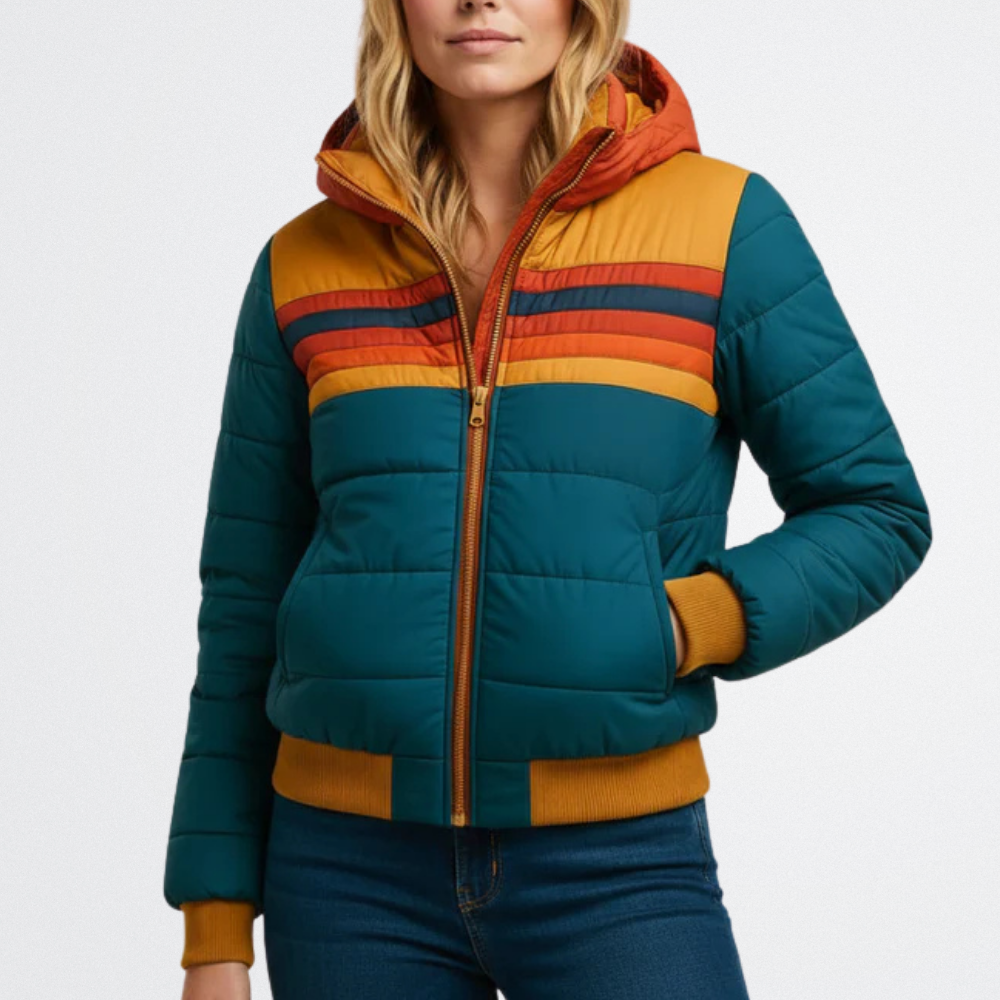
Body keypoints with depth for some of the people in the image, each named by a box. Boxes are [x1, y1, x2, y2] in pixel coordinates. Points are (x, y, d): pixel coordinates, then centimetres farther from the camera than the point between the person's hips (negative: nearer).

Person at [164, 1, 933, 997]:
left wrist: (687, 624, -13)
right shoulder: (303, 267, 4)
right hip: (348, 864, 2)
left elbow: (877, 510, 5)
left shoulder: (723, 224, -1)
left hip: (618, 870, -1)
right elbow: (244, 608, 8)